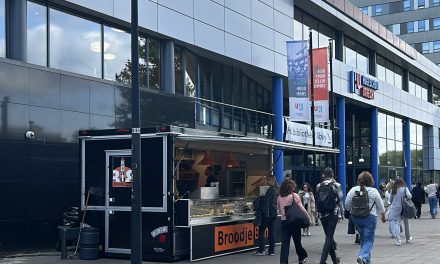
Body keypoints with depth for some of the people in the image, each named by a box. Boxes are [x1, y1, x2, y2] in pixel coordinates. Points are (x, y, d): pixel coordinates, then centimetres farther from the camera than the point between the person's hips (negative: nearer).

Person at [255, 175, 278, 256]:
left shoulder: (270, 190, -15)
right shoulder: (277, 190, 12)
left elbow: (267, 202, -18)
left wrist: (266, 213, -17)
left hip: (268, 214, -8)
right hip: (274, 213, 8)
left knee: (261, 231, -3)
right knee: (271, 231, 10)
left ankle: (261, 250, -5)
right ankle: (271, 250, 10)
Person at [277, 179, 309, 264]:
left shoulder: (279, 197, 4)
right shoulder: (294, 196, -7)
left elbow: (279, 210, 11)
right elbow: (301, 208, -10)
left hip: (284, 221, 2)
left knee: (285, 243, 0)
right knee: (297, 241, 13)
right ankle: (303, 257, 31)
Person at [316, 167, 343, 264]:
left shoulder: (319, 186, 2)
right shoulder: (336, 185, -5)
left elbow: (317, 200, 5)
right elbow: (340, 200, -3)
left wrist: (319, 213, 12)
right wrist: (340, 214, 5)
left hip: (322, 214, 3)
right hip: (333, 214, -3)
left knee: (329, 236, 16)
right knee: (329, 237, -3)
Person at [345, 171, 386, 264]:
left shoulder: (353, 190, -3)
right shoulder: (374, 191, -8)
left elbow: (347, 205, 0)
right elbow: (380, 206, 2)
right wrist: (383, 216, 19)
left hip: (356, 217, 4)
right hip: (370, 217, -4)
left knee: (363, 238, 19)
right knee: (369, 240, 1)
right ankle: (362, 256, -21)